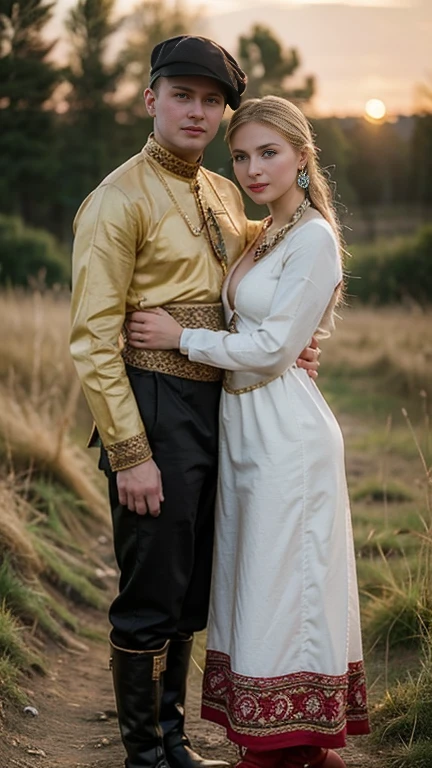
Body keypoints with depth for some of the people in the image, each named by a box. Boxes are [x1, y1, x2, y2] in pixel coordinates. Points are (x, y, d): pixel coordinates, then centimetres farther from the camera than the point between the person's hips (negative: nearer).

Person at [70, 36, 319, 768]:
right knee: (149, 598, 1)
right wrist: (128, 453, -19)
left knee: (191, 593, 17)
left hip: (218, 408, 8)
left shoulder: (225, 195, 12)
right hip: (155, 411, -8)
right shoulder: (120, 199, -11)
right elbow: (93, 338, -16)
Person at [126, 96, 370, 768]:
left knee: (285, 585, -3)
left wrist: (181, 337, -11)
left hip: (287, 433, -9)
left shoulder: (314, 238, -12)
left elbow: (272, 347, -17)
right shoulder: (265, 237, 15)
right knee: (255, 586, 12)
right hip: (244, 425, 9)